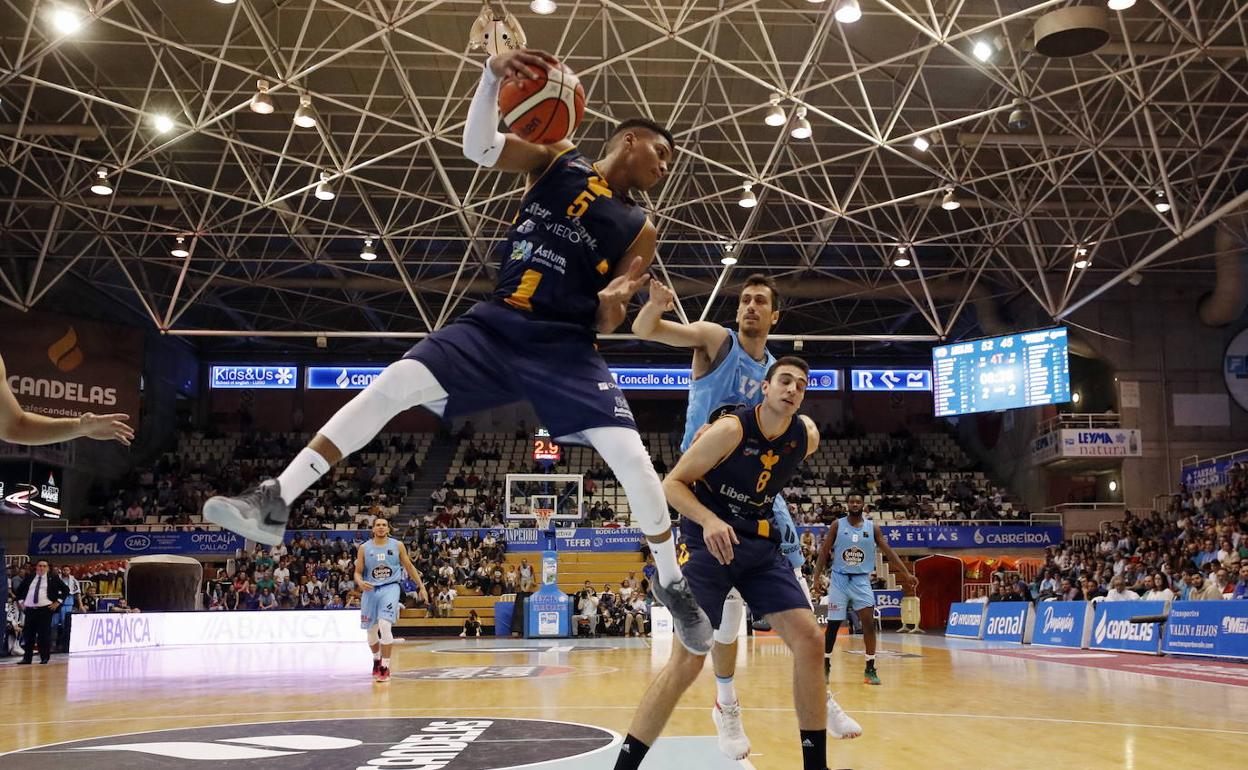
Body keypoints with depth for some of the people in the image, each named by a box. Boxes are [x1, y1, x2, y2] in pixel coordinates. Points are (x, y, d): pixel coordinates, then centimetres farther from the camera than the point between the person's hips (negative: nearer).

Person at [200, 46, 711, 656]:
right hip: (495, 324, 0)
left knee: (633, 460, -14)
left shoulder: (641, 231, 9)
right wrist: (493, 74, -26)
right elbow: (478, 146, -9)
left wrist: (615, 298, -18)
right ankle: (275, 502, -13)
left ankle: (671, 583, 8)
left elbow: (625, 288, 8)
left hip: (566, 347, 0)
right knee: (393, 385, -19)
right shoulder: (556, 160, 6)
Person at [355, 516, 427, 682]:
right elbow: (358, 572, 3)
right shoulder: (364, 548, 1)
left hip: (390, 588, -2)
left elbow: (409, 566, 10)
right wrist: (360, 583, -20)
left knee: (385, 626, -21)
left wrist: (421, 587, 10)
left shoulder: (397, 545, 0)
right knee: (372, 630, 13)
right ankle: (377, 659, 41)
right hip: (370, 590, 2)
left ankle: (385, 667, -11)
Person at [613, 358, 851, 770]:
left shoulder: (808, 437, -3)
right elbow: (672, 483, -15)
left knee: (809, 640, -4)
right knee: (687, 659, -13)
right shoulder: (731, 430, -19)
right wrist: (708, 520, -29)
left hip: (760, 545, 6)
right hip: (708, 542, -5)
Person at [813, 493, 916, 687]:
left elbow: (888, 551, 0)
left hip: (862, 580, 1)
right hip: (840, 579, -1)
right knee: (833, 625, 1)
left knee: (869, 622, -10)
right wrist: (816, 577, -10)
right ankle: (826, 664, 17)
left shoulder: (872, 527, 1)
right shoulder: (837, 525, -2)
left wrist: (906, 574, -8)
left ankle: (870, 668, -2)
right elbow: (824, 552, -1)